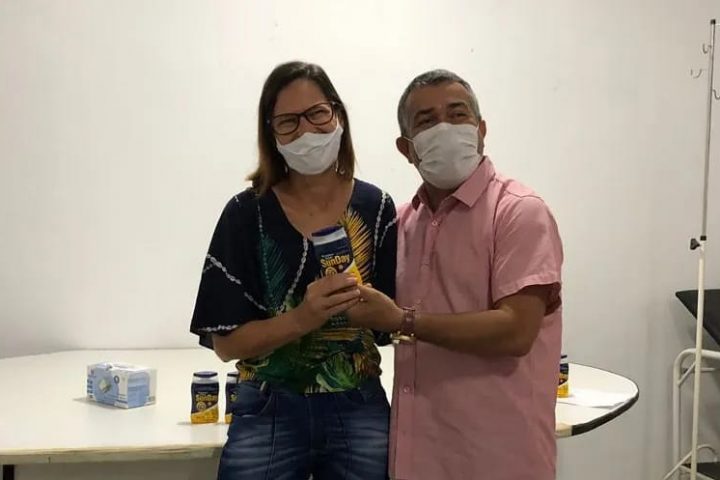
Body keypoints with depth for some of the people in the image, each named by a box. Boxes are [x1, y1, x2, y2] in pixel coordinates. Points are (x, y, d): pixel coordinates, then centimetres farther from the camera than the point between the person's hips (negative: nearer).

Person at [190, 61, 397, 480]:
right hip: (269, 415, -1)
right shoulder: (248, 212, -6)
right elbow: (225, 342, -8)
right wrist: (301, 318, -23)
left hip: (359, 413, 2)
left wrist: (364, 304, -18)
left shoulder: (375, 207, -2)